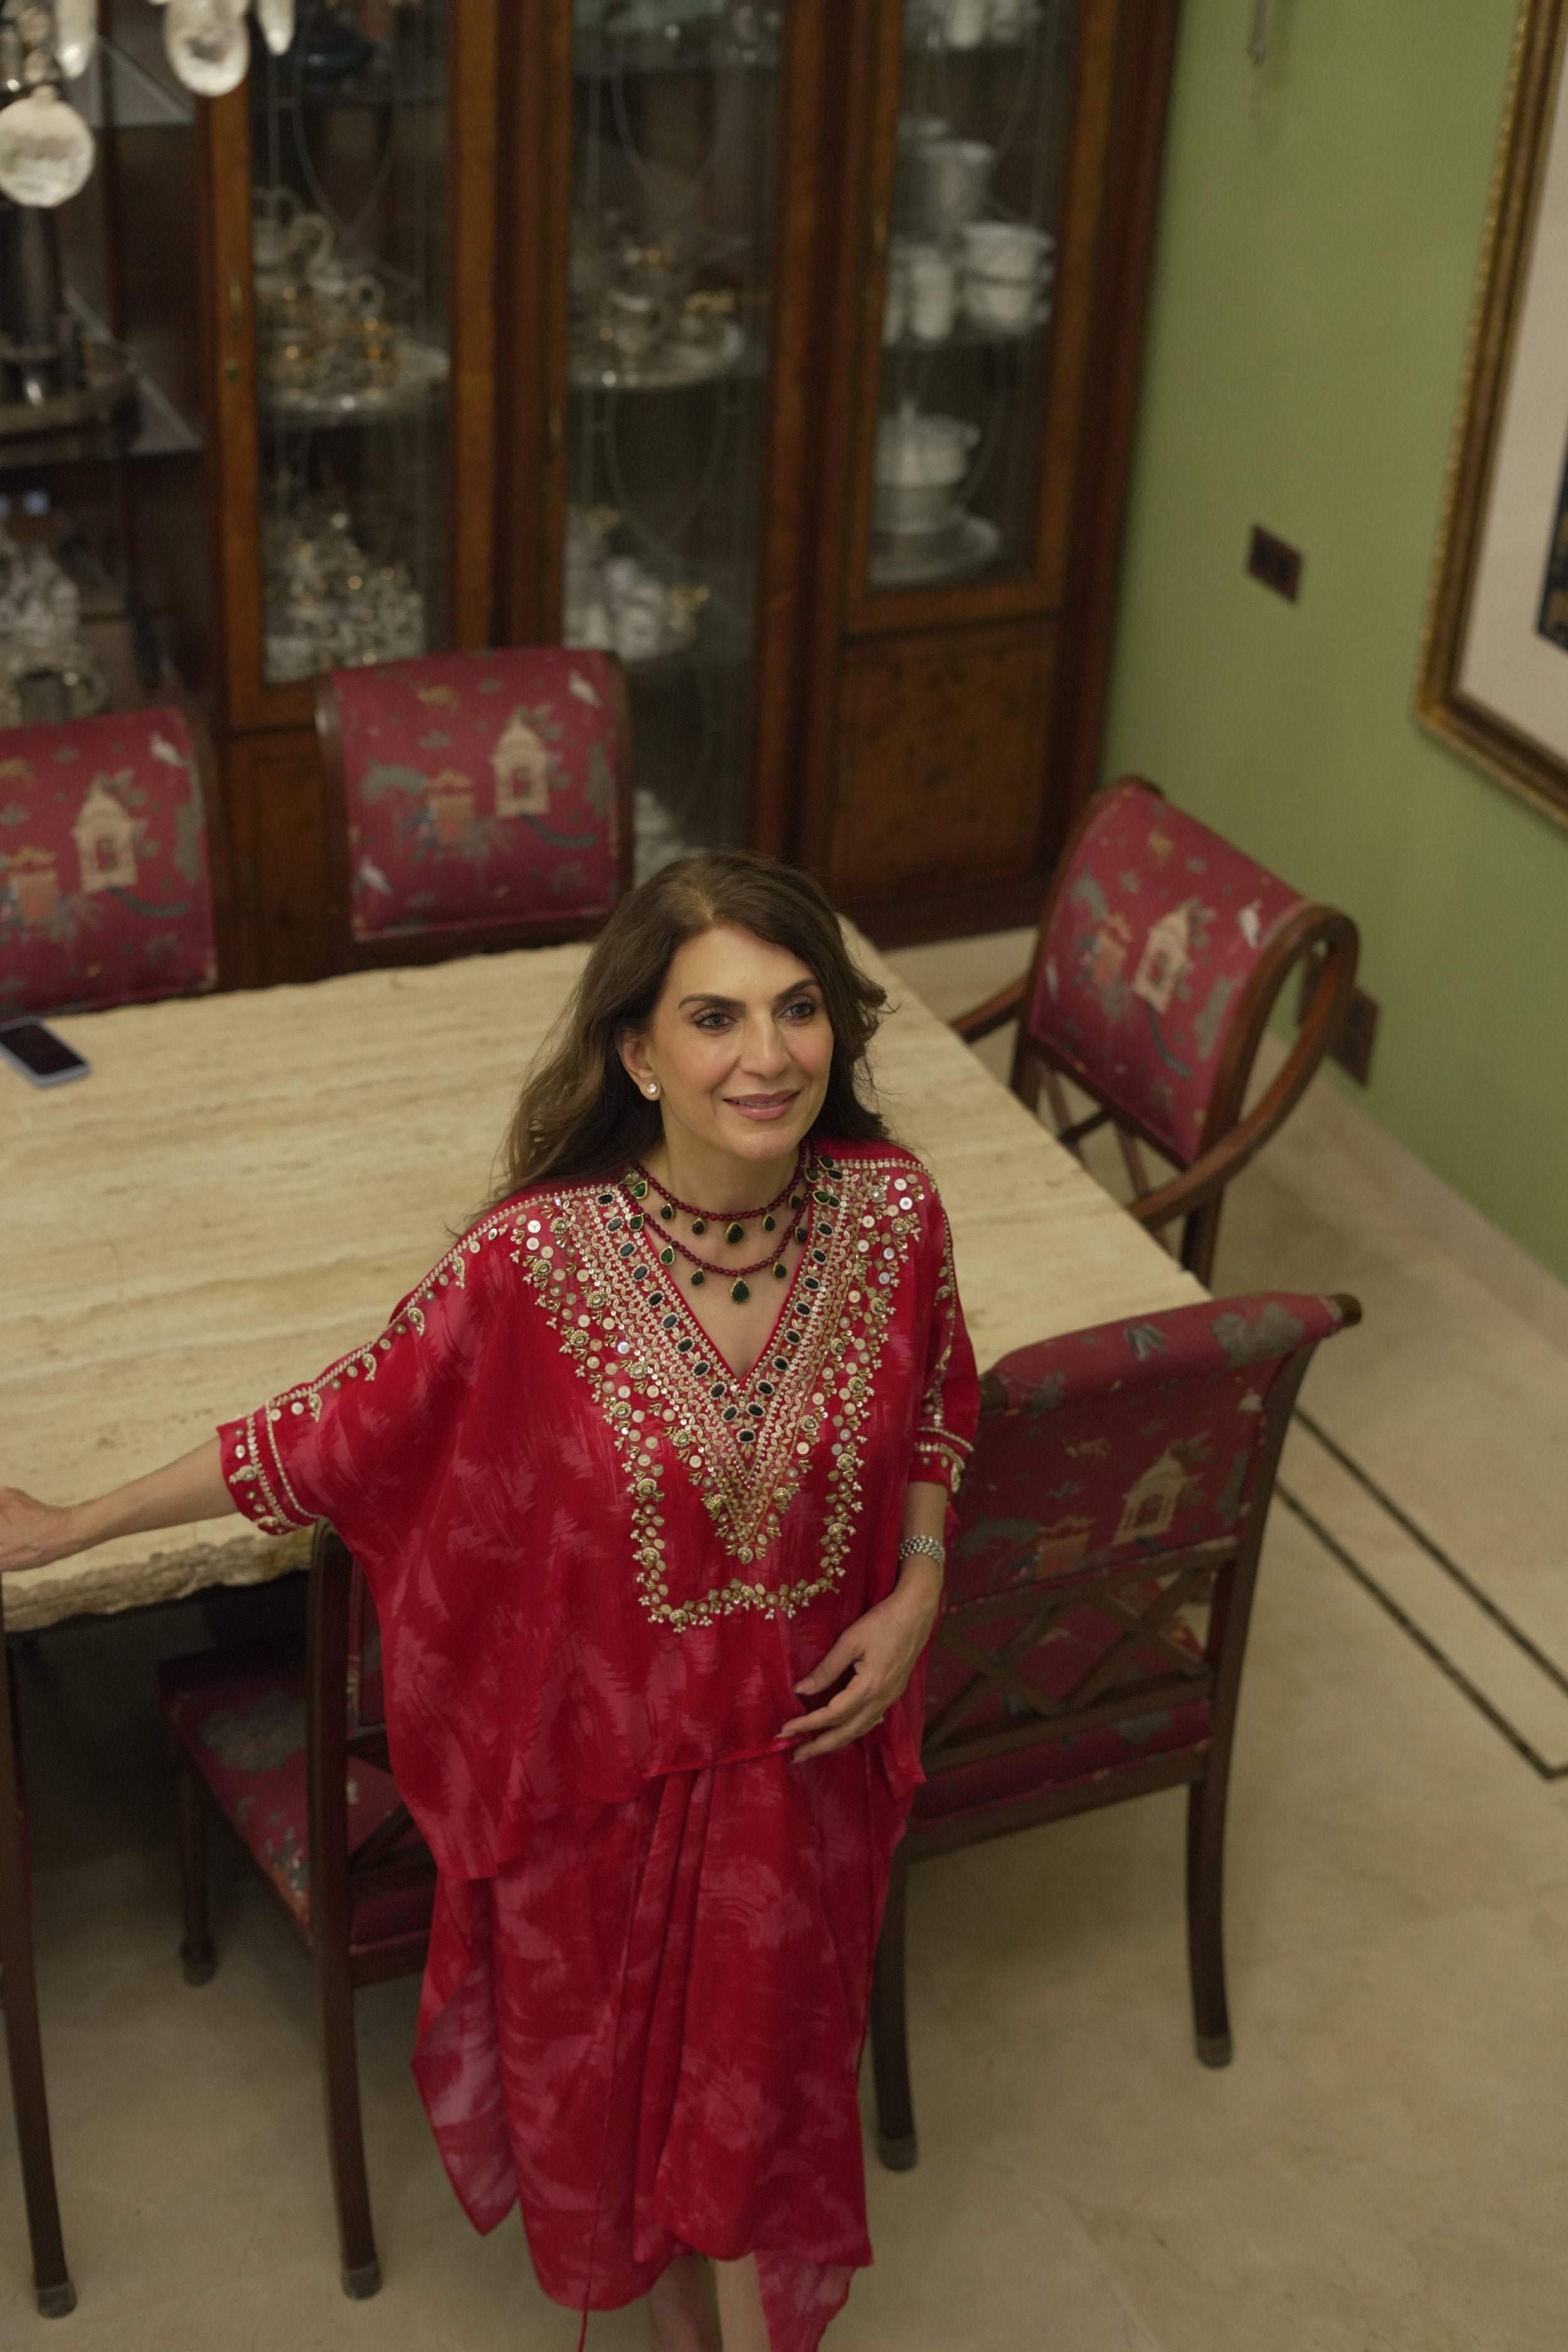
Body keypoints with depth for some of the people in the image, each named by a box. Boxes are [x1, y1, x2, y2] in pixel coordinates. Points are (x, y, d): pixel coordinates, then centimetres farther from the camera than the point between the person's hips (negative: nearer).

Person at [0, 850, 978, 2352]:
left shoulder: (890, 1208, -17)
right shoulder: (541, 1254, -27)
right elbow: (340, 1426, -14)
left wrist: (918, 1592, -8)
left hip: (802, 1733, 1)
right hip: (598, 1748, -1)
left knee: (767, 2059, 18)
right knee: (607, 2059, 22)